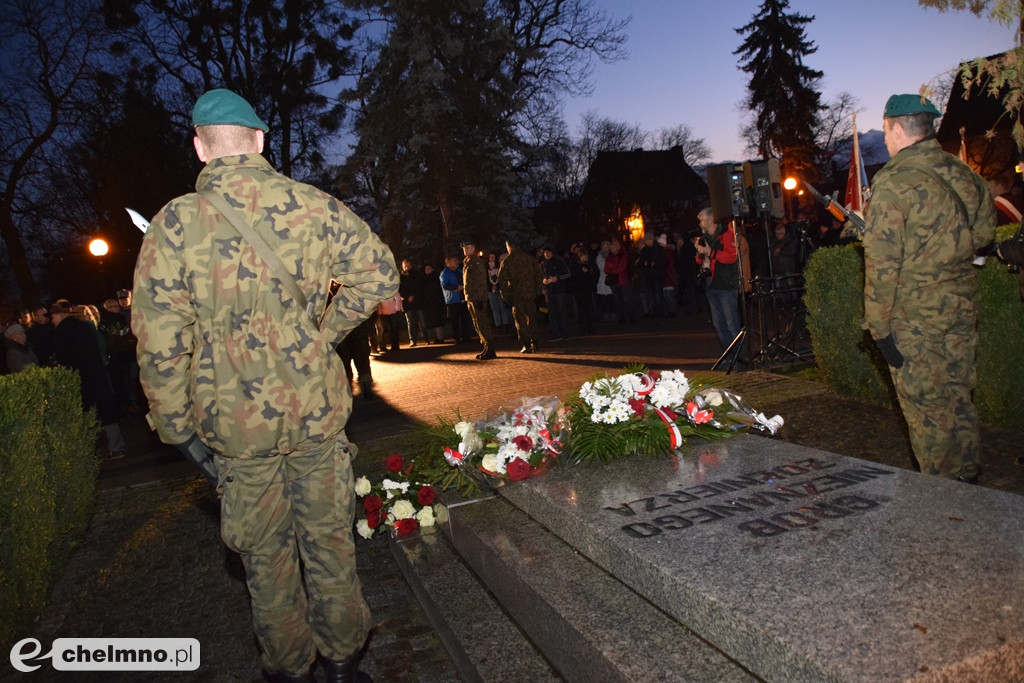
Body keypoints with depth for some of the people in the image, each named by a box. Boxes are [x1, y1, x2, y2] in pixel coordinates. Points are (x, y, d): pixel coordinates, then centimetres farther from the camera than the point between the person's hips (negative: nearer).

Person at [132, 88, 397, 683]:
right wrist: (326, 331, 5)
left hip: (236, 420, -1)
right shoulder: (313, 205, -5)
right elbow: (379, 272, -3)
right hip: (318, 409, 1)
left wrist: (179, 427, 1)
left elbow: (159, 343, -11)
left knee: (266, 554, 18)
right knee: (329, 538, 18)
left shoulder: (174, 223, -10)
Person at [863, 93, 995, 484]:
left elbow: (882, 261, -18)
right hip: (962, 305, 7)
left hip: (915, 317, -7)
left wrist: (878, 326, -14)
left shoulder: (893, 182, -15)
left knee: (926, 406, 4)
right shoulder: (964, 174, 7)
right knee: (957, 397, 18)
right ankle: (967, 475, 31)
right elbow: (985, 232, 17)